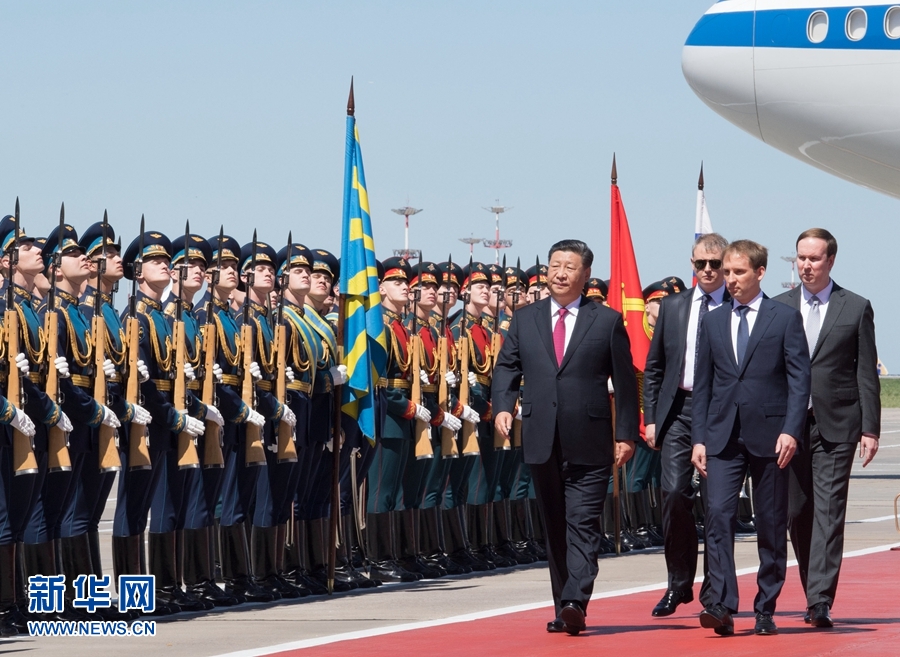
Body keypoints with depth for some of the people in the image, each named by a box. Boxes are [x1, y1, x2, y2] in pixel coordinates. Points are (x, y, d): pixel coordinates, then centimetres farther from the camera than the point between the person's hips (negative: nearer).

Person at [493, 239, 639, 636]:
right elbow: (506, 367, 12)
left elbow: (625, 382, 3)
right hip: (542, 440, 4)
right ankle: (563, 607, 15)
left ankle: (576, 603, -20)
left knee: (582, 524, -11)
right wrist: (503, 406, -7)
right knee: (554, 526, 9)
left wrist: (626, 434, -2)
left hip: (589, 443, -4)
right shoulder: (524, 320, 12)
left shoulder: (608, 321, 4)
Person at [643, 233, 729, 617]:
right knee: (674, 492, -8)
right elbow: (654, 368, 15)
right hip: (678, 410, 2)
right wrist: (650, 418, 7)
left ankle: (714, 590, 12)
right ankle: (678, 584, 4)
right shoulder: (672, 307, 12)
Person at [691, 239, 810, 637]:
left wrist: (790, 430, -14)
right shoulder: (712, 322, 12)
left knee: (771, 526, 4)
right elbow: (702, 384, 13)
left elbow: (799, 379, -3)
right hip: (723, 436, 2)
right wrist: (698, 438, 5)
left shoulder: (785, 319, 2)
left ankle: (765, 611, 12)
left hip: (769, 436, -2)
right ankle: (722, 606, -18)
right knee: (718, 516, -14)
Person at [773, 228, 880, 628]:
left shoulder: (856, 309, 4)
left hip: (836, 426, -3)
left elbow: (867, 374, 3)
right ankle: (814, 592, 19)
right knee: (796, 513, 6)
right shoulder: (778, 308, 10)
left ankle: (820, 601, -15)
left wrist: (870, 428, -4)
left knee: (828, 512, -10)